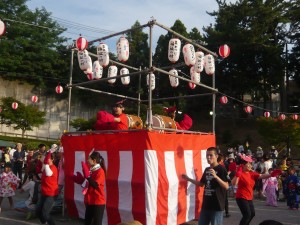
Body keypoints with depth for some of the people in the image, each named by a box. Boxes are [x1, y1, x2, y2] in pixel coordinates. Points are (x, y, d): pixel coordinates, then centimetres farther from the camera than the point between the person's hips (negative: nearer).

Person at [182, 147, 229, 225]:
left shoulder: (221, 169, -11)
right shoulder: (207, 169, 10)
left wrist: (216, 176, -32)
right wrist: (188, 179, 15)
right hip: (206, 205, 7)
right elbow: (201, 184, 21)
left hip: (217, 206, -7)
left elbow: (226, 187, -20)